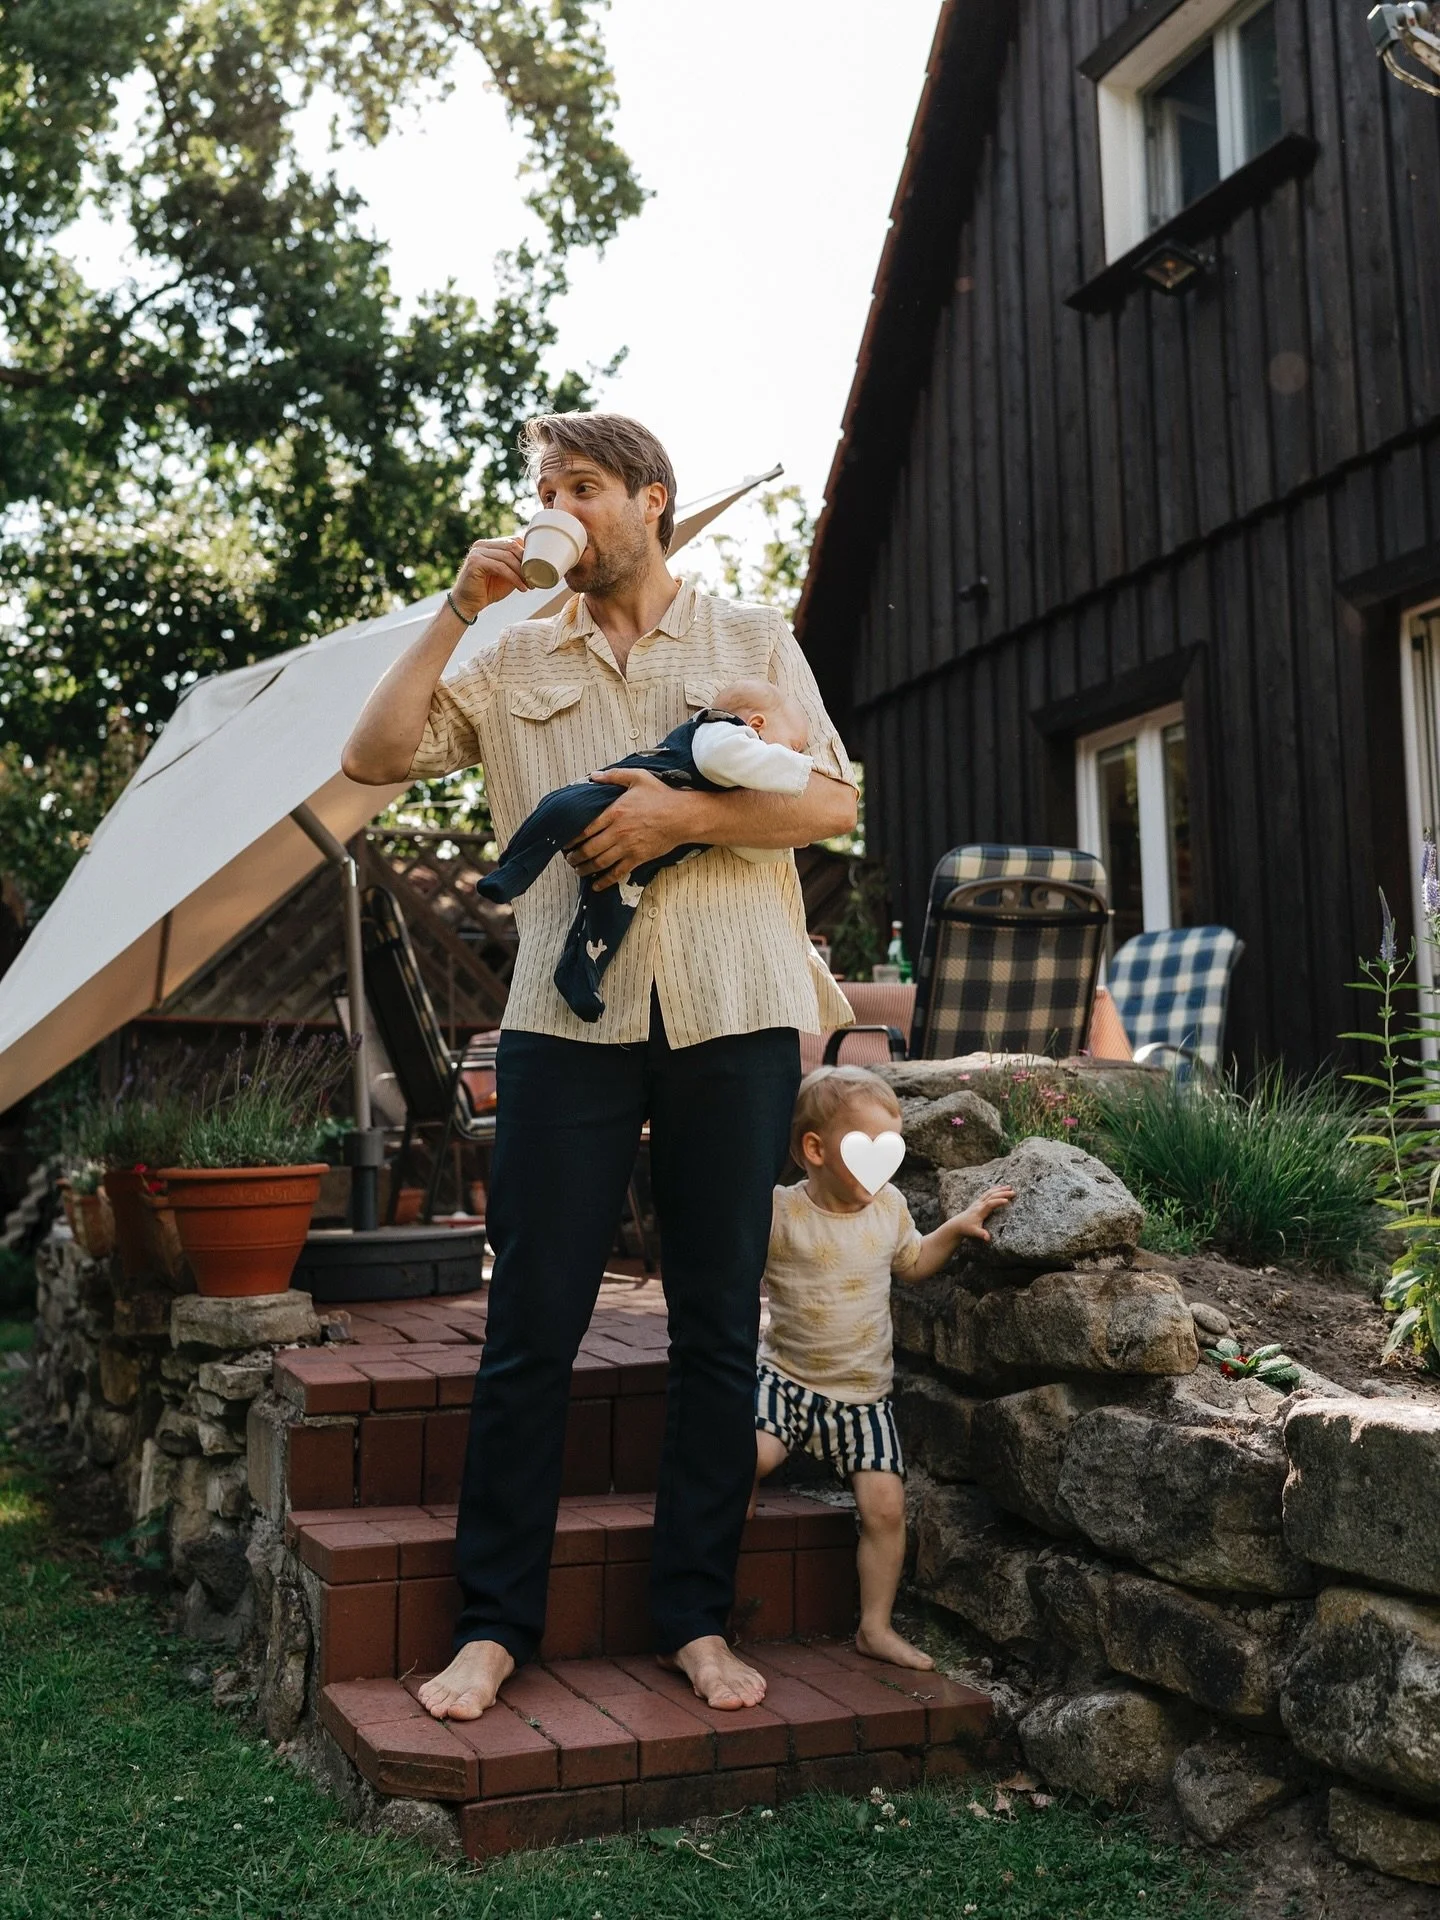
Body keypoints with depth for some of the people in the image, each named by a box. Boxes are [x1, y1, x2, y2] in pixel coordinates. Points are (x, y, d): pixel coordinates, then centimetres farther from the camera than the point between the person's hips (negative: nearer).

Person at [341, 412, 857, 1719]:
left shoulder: (750, 639, 12)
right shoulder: (516, 657, 15)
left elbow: (834, 802, 4)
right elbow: (374, 756, 5)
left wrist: (683, 814, -10)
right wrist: (456, 611, 1)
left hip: (731, 1018, 0)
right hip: (569, 1019, 1)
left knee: (719, 1326, 4)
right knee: (531, 1325, 0)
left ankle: (698, 1616, 16)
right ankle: (495, 1621, 11)